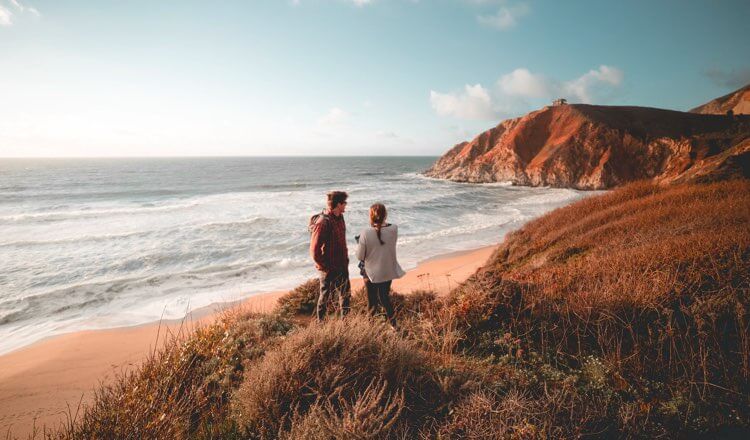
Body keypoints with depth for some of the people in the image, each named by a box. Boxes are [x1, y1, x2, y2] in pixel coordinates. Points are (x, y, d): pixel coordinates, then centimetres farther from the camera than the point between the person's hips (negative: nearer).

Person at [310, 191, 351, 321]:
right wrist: (326, 267, -17)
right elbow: (314, 251, -22)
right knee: (325, 296, 9)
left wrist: (345, 260, 12)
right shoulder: (323, 223, -23)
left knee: (346, 295, 19)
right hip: (329, 269, -8)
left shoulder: (339, 218, 4)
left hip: (342, 266, 8)